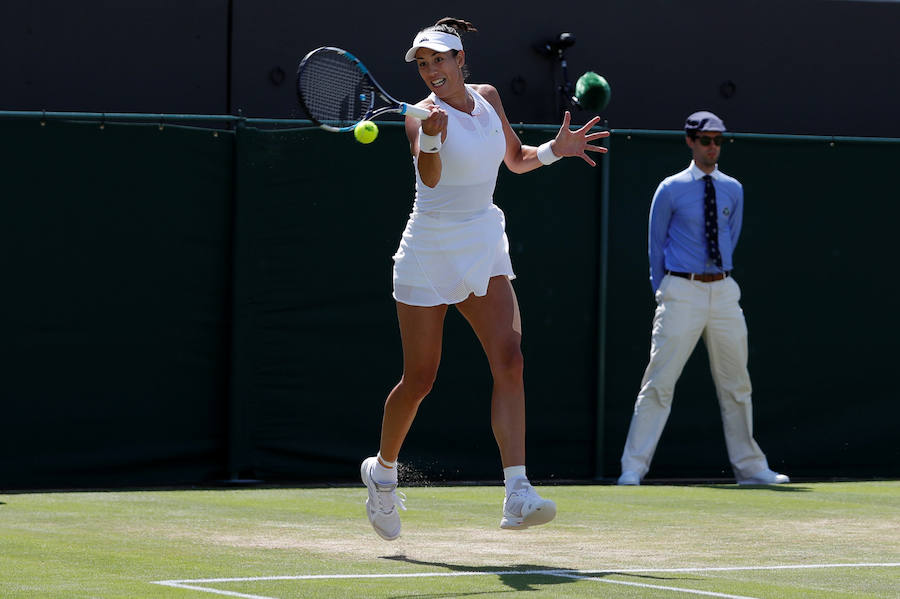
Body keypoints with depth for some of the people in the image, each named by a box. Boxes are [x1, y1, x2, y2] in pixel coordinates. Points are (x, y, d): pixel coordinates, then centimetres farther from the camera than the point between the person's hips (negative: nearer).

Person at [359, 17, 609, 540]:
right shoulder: (423, 115, -11)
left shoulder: (487, 97, 7)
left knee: (509, 360, -15)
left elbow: (516, 159, 22)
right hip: (430, 251, -4)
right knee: (419, 379, 2)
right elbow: (429, 177, -31)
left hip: (486, 250, 4)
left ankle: (518, 495, -24)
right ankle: (383, 468, 31)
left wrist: (556, 149, 4)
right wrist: (431, 138, -50)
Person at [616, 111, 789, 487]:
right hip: (682, 291, -4)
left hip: (724, 291, 4)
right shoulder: (671, 190, 0)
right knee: (659, 382, -9)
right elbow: (656, 245, 6)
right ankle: (633, 468, -7)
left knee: (736, 384, 10)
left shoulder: (733, 190, 11)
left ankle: (750, 468, 18)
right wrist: (663, 293, 6)